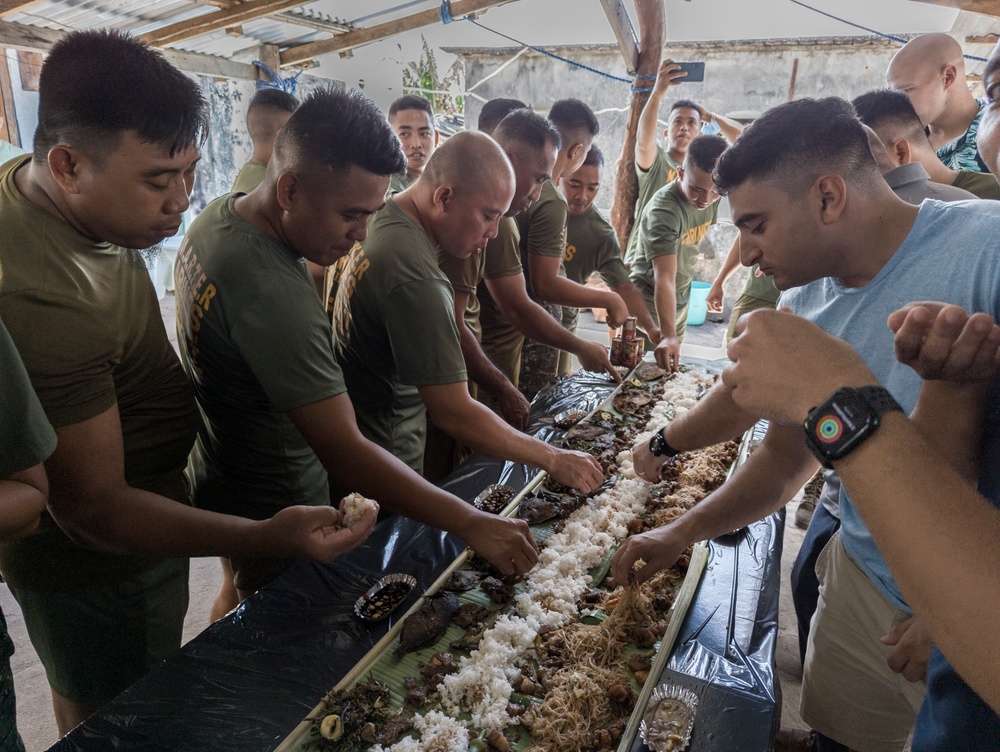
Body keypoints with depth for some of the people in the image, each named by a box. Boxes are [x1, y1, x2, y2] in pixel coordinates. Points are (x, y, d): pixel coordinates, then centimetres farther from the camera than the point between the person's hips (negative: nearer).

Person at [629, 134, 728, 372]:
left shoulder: (712, 197, -7)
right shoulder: (663, 211, -29)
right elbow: (664, 279, -38)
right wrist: (668, 335, -49)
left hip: (681, 301, 7)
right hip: (649, 302, -7)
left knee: (672, 368, 13)